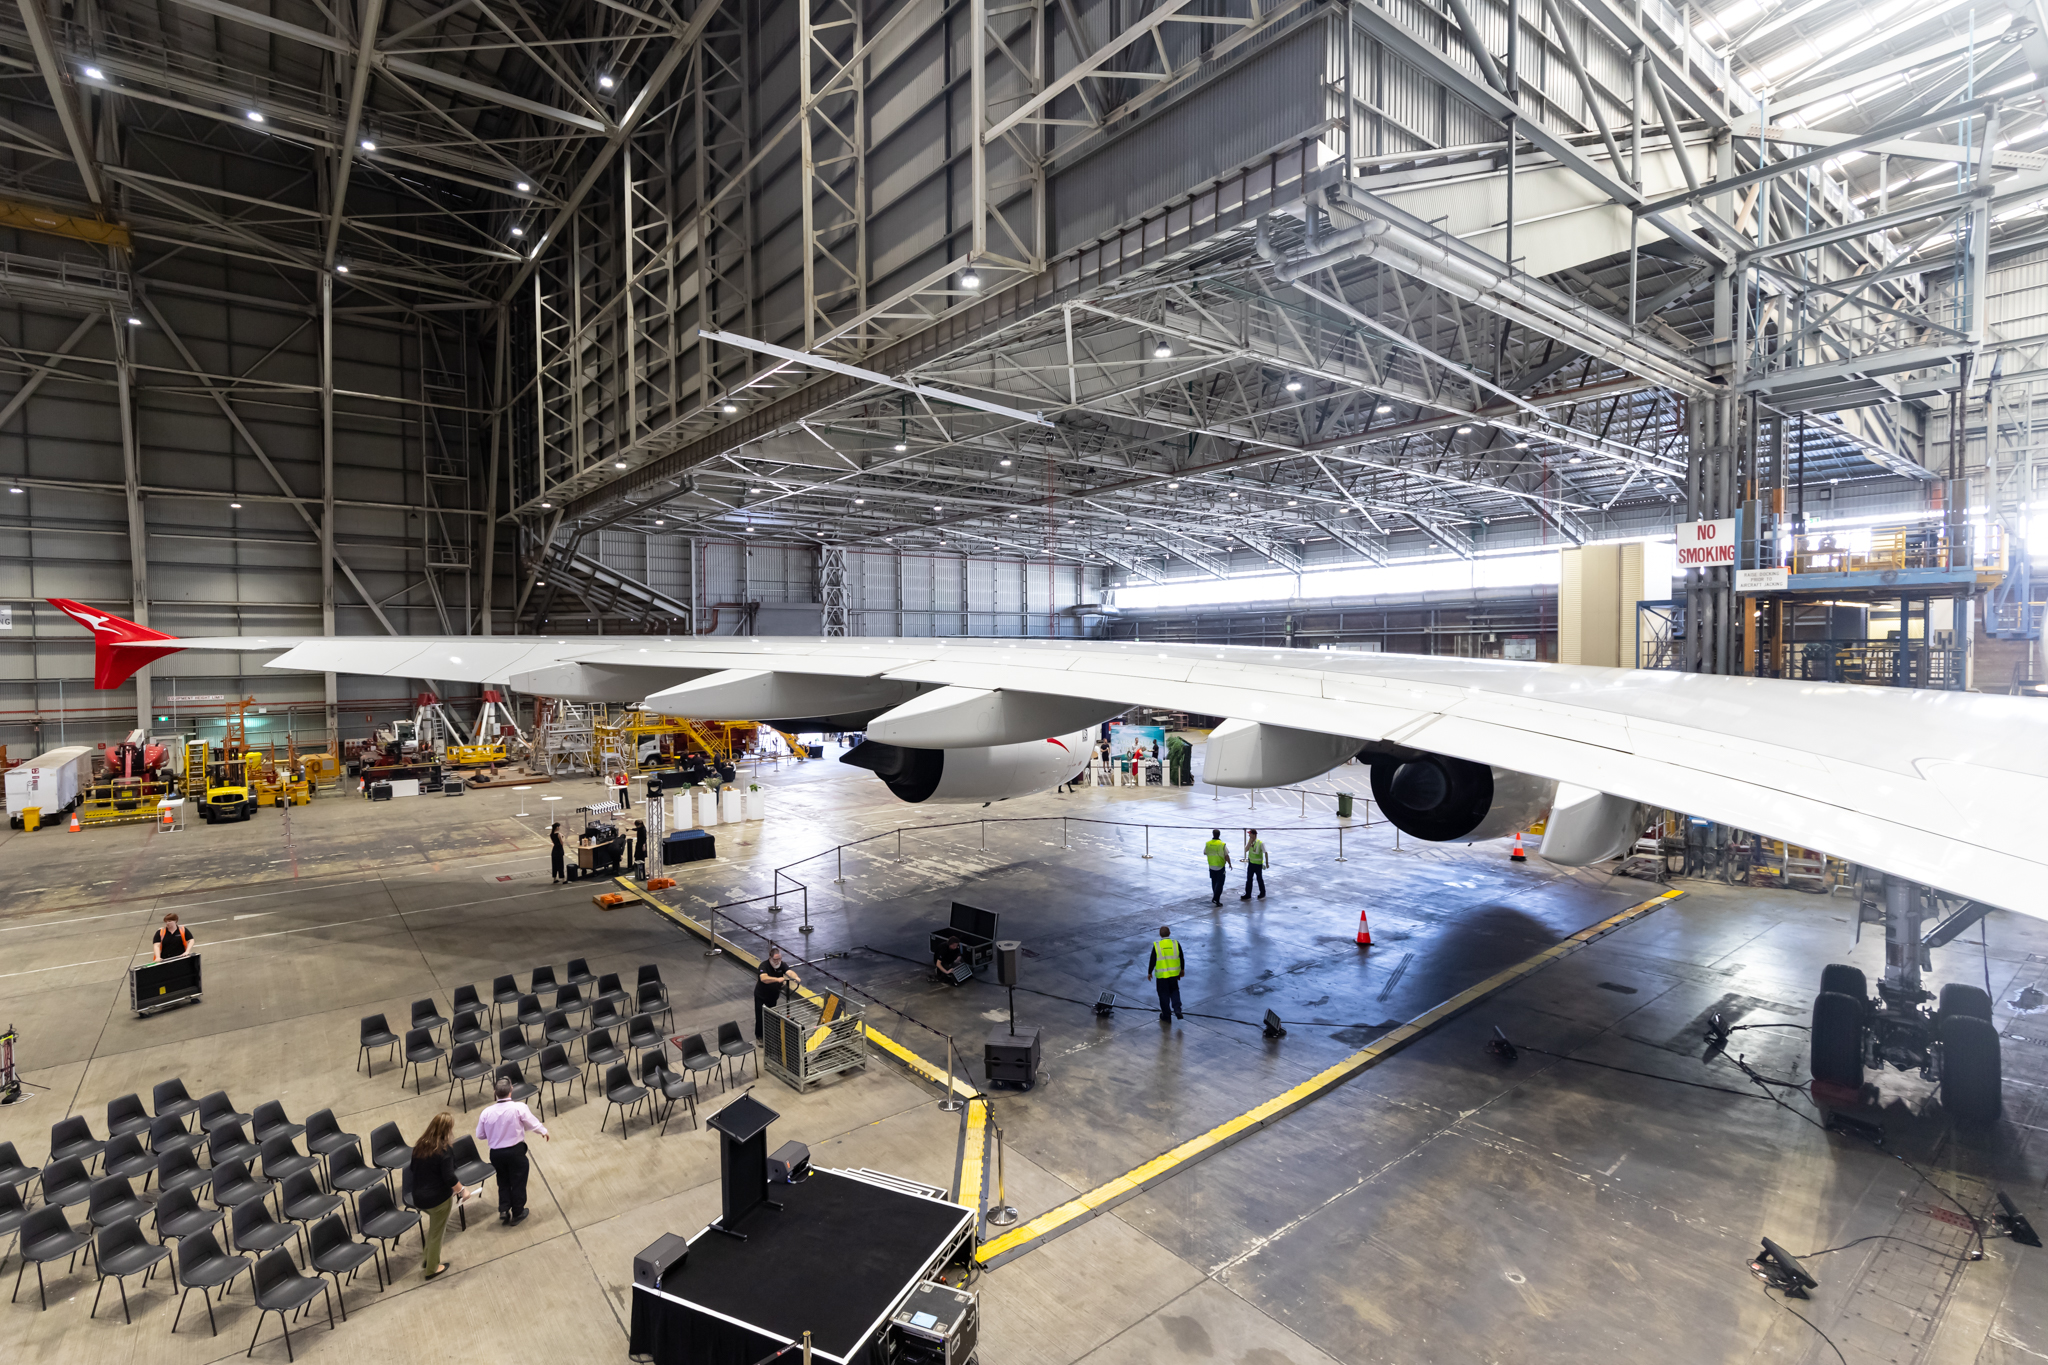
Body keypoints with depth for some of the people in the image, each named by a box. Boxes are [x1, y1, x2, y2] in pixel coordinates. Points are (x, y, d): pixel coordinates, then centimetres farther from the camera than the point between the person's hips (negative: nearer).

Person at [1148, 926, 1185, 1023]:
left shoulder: (1156, 946, -12)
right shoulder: (1176, 943, -6)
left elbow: (1152, 961, -7)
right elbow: (1181, 958, 2)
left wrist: (1149, 972, 7)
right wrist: (1182, 969, 18)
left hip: (1161, 975, -2)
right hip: (1174, 973, 2)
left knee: (1164, 995, 12)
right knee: (1174, 991, 22)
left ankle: (1166, 1016, 21)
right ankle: (1177, 1009, 5)